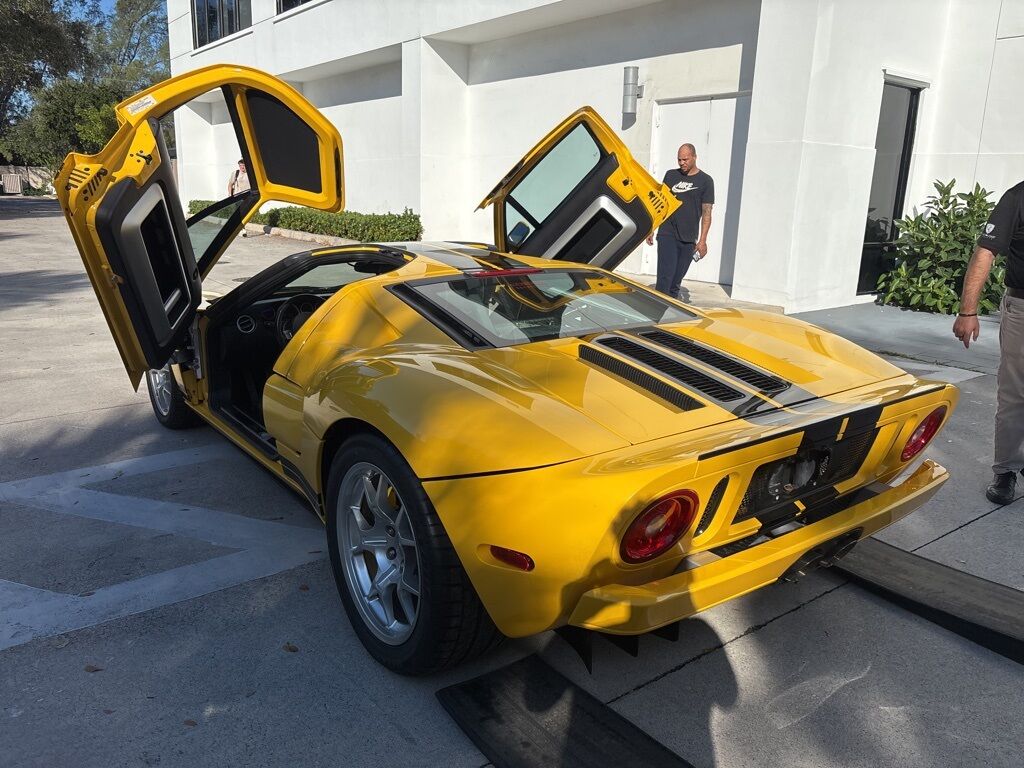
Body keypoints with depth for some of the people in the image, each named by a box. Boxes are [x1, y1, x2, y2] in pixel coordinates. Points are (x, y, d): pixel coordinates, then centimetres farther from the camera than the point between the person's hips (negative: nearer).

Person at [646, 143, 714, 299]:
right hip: (667, 234, 0)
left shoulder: (705, 181, 4)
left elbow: (706, 213, 1)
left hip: (688, 239, 0)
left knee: (677, 280, 6)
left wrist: (702, 240, -7)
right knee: (665, 277, -12)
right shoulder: (671, 175, 10)